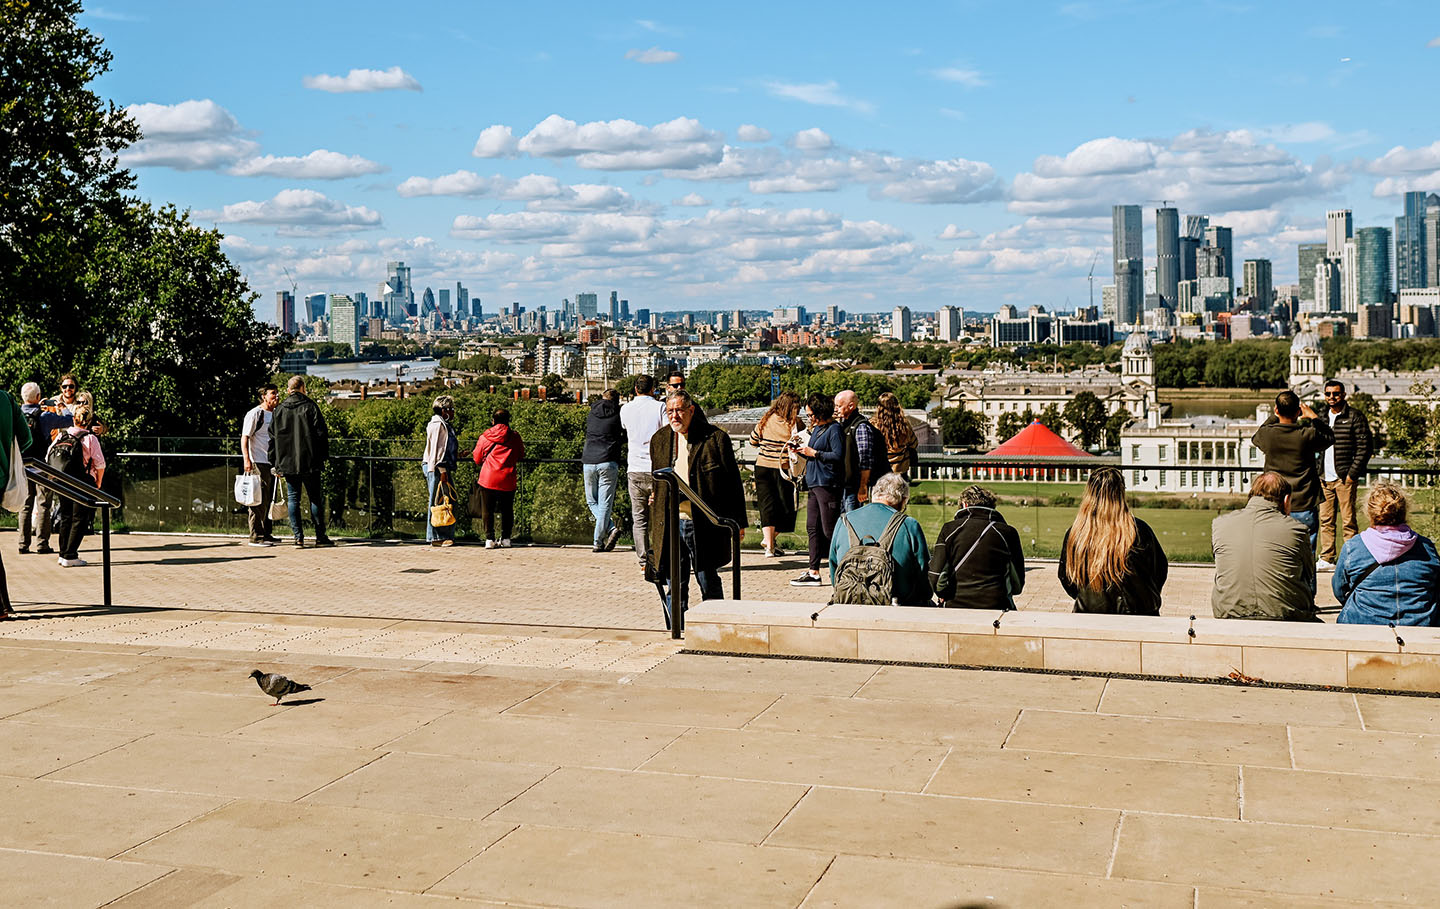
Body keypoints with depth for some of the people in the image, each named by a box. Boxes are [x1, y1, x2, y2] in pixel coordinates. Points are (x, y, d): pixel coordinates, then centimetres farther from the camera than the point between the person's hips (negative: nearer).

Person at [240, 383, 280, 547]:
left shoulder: (275, 414, 16)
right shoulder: (254, 414, -8)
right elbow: (244, 438, -12)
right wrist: (247, 460, -22)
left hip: (272, 463, 8)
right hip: (258, 463, -8)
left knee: (270, 500, 11)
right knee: (259, 500, -9)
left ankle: (267, 534, 18)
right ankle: (256, 536, -6)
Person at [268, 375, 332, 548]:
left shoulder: (279, 410, 8)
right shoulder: (310, 407, -3)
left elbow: (272, 438, 9)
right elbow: (321, 433, -5)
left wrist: (275, 464, 12)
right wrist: (324, 456, 3)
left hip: (287, 463, 3)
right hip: (309, 461, -2)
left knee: (293, 498, 5)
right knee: (315, 498, 4)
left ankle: (298, 538, 0)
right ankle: (320, 537, 5)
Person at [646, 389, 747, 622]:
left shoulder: (715, 438, -4)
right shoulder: (659, 439, 10)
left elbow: (733, 482, -2)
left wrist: (738, 521, -4)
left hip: (702, 523, -4)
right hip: (669, 523, 4)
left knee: (708, 582, 4)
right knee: (673, 584, 8)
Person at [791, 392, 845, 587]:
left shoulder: (834, 429, -10)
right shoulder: (816, 429, 17)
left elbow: (838, 456, -19)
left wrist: (814, 453, -15)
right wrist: (802, 450, 7)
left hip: (828, 484, -10)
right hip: (813, 483, 10)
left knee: (829, 531, -7)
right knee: (813, 528, 9)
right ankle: (813, 572, 12)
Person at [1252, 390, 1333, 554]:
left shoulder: (1267, 434, -7)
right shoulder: (1307, 435, -13)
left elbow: (1255, 438, 19)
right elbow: (1330, 437, 9)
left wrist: (1275, 416, 22)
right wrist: (1313, 417, 17)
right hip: (1305, 508, -2)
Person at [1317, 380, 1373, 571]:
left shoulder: (1355, 417, -4)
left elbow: (1365, 447, -7)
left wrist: (1352, 474, -12)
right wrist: (1317, 473, 12)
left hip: (1344, 478, -6)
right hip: (1324, 478, 6)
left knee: (1348, 521, -4)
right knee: (1326, 520, 8)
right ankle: (1327, 559, 14)